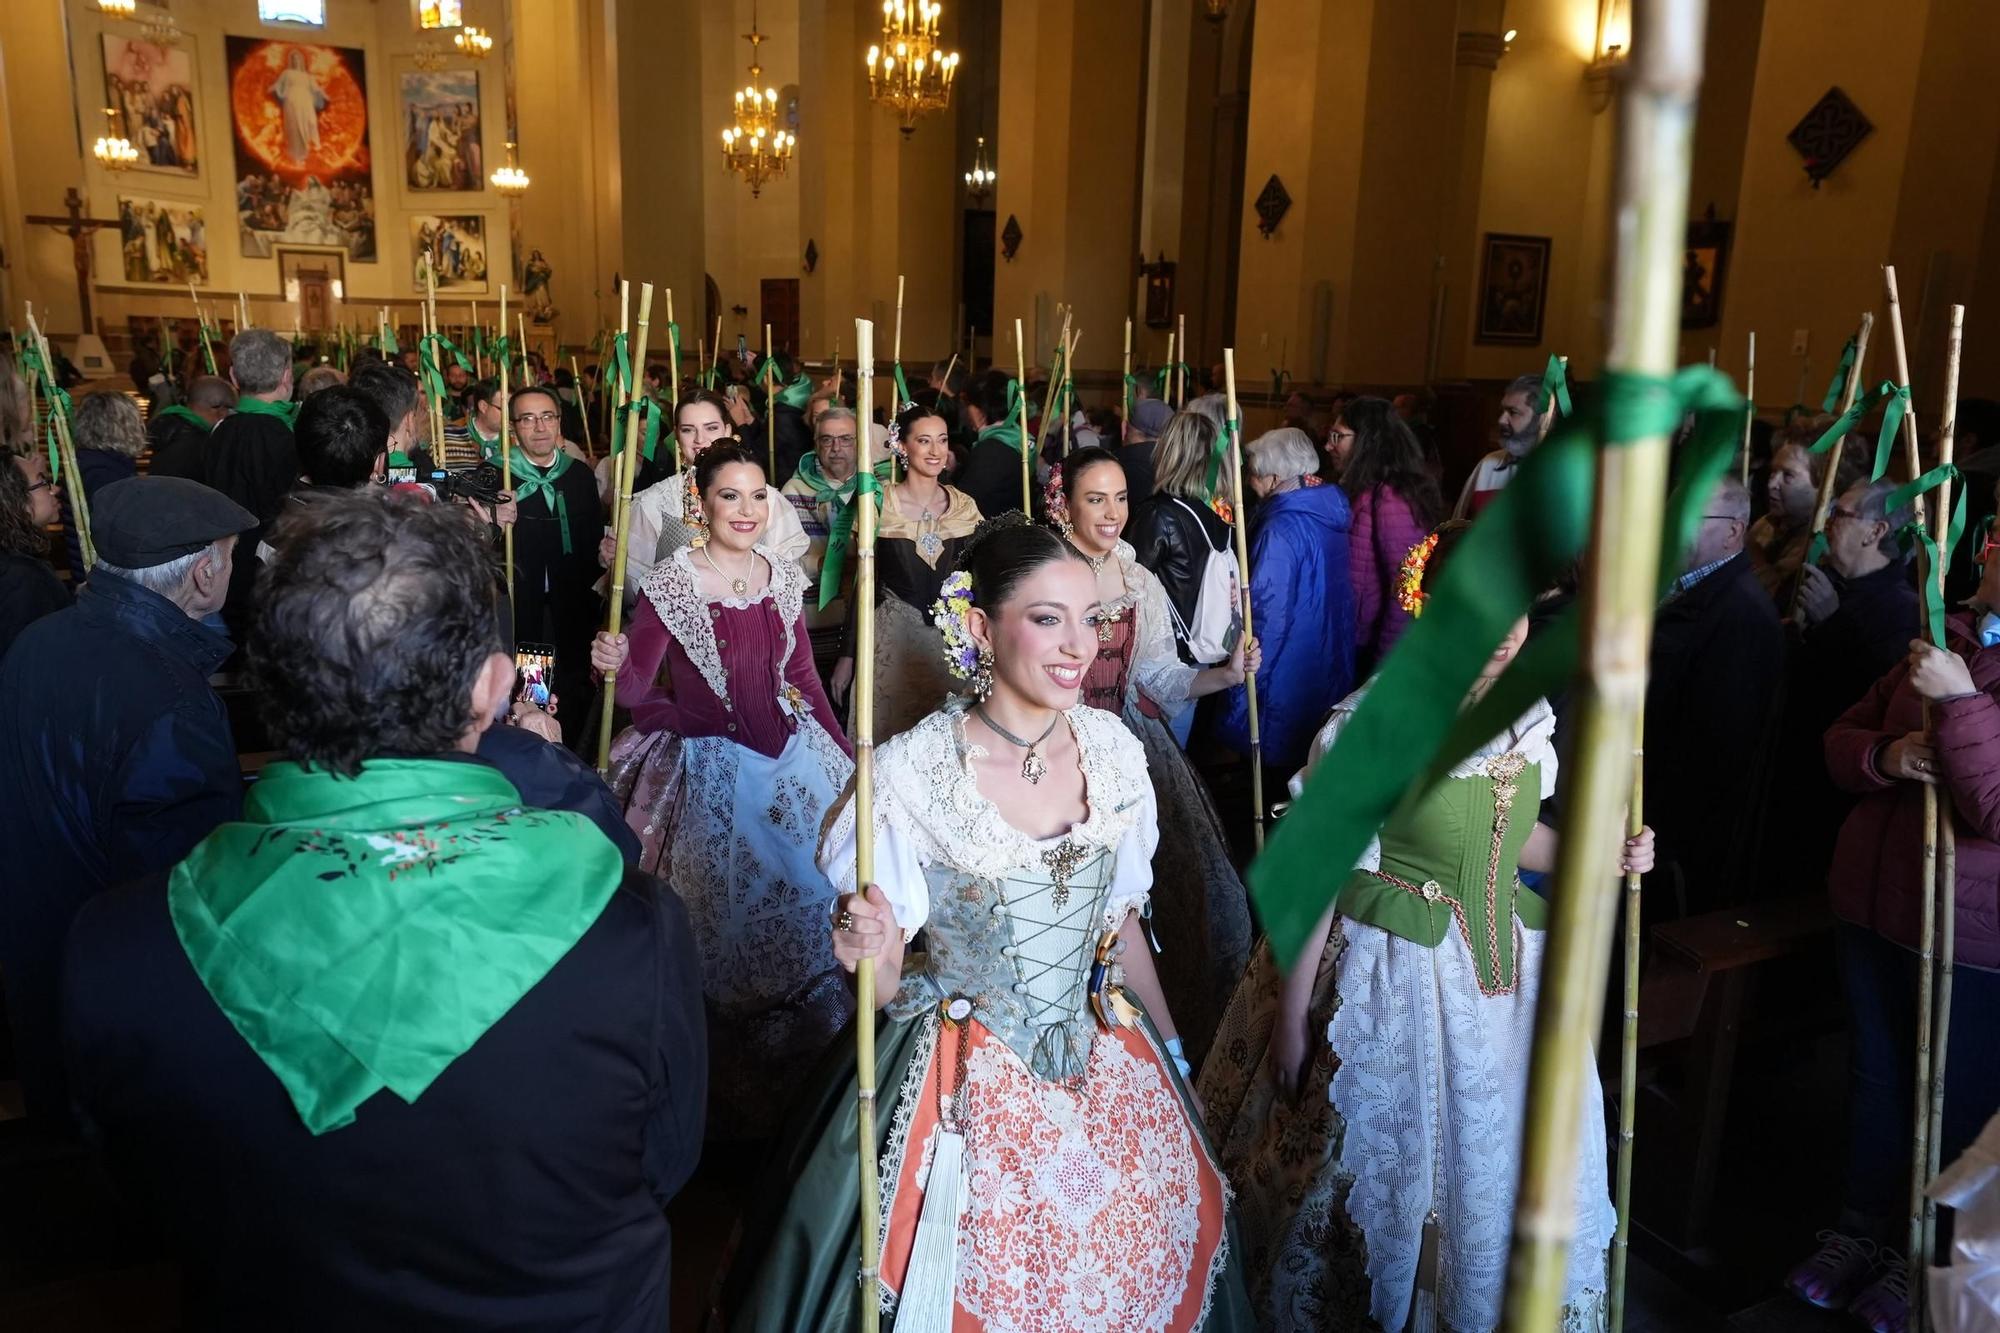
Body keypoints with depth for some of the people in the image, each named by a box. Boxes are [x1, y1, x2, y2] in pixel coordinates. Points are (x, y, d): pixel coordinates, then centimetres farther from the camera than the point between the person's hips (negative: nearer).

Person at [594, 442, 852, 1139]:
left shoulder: (784, 577, 1)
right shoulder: (671, 583, -11)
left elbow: (803, 676, 8)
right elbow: (636, 688, -12)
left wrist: (846, 756, 7)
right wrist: (616, 665, -35)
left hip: (792, 759, 5)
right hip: (710, 770, -4)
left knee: (808, 887, 13)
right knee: (726, 908, 5)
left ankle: (800, 1040, 37)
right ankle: (730, 1073, 28)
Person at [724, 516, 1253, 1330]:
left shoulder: (1112, 751, -7)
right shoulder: (913, 774, -19)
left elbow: (1120, 926, 8)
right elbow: (886, 984, -10)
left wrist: (1172, 1052, 16)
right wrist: (873, 959, -32)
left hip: (1107, 1071, 4)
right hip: (965, 1085, -4)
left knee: (1126, 1260, 18)